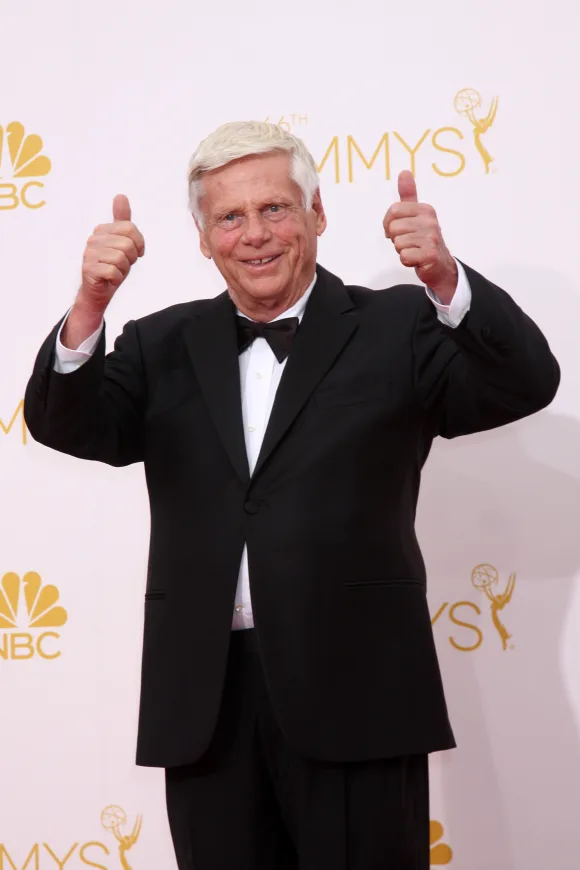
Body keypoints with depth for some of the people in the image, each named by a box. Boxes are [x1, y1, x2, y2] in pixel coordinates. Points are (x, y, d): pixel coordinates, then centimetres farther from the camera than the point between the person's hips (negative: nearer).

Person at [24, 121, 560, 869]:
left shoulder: (395, 328, 3)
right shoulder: (165, 346, 12)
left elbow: (526, 385, -8)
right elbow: (69, 427, 0)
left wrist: (445, 281, -26)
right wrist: (90, 306, -18)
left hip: (353, 693, -2)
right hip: (205, 700, 3)